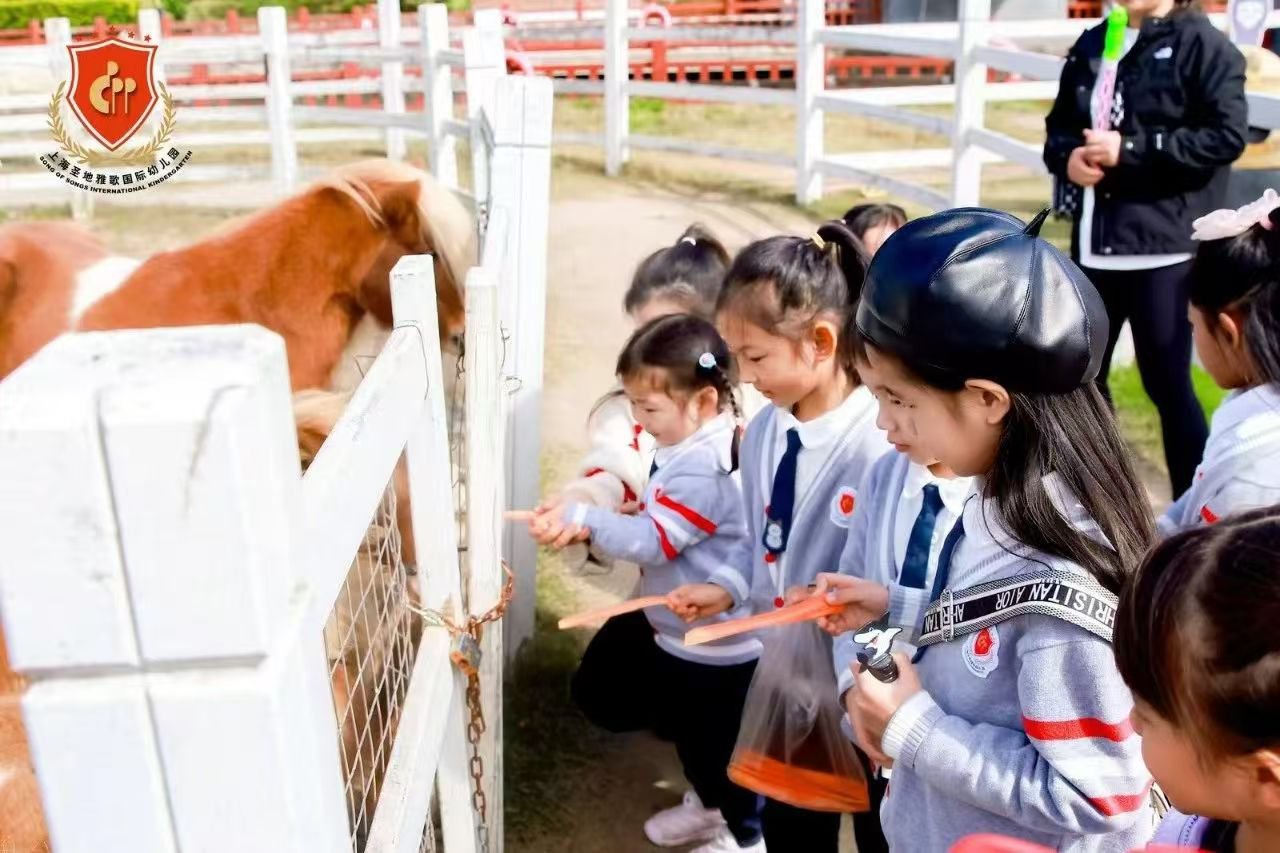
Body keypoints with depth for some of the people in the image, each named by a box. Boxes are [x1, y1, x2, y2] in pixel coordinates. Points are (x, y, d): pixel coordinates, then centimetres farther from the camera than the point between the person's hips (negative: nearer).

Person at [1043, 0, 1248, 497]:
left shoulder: (1203, 45, -5)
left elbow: (1227, 135, -13)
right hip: (1094, 241, 6)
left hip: (1163, 246, -6)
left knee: (1167, 381, -1)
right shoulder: (1092, 45, 14)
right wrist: (1067, 157, -4)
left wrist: (1132, 149, -18)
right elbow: (1059, 124, 18)